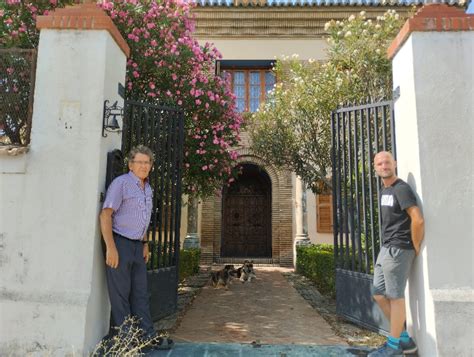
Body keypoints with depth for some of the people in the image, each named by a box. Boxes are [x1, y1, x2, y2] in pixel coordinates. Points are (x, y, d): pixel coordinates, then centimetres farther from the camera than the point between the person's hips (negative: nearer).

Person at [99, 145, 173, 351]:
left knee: (140, 294, 11)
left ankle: (148, 336, 18)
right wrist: (111, 247, -20)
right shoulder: (121, 183, -9)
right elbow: (105, 215, -15)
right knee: (120, 294, 1)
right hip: (120, 243, -8)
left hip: (137, 246, 8)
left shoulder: (148, 189, 15)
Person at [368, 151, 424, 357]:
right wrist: (386, 247, 14)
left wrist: (416, 248, -11)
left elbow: (418, 220, -19)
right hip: (386, 249, 10)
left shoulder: (401, 189, -12)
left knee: (395, 296, -1)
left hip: (398, 249, -10)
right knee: (379, 294, 12)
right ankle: (404, 339, 23)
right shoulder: (384, 191, 16)